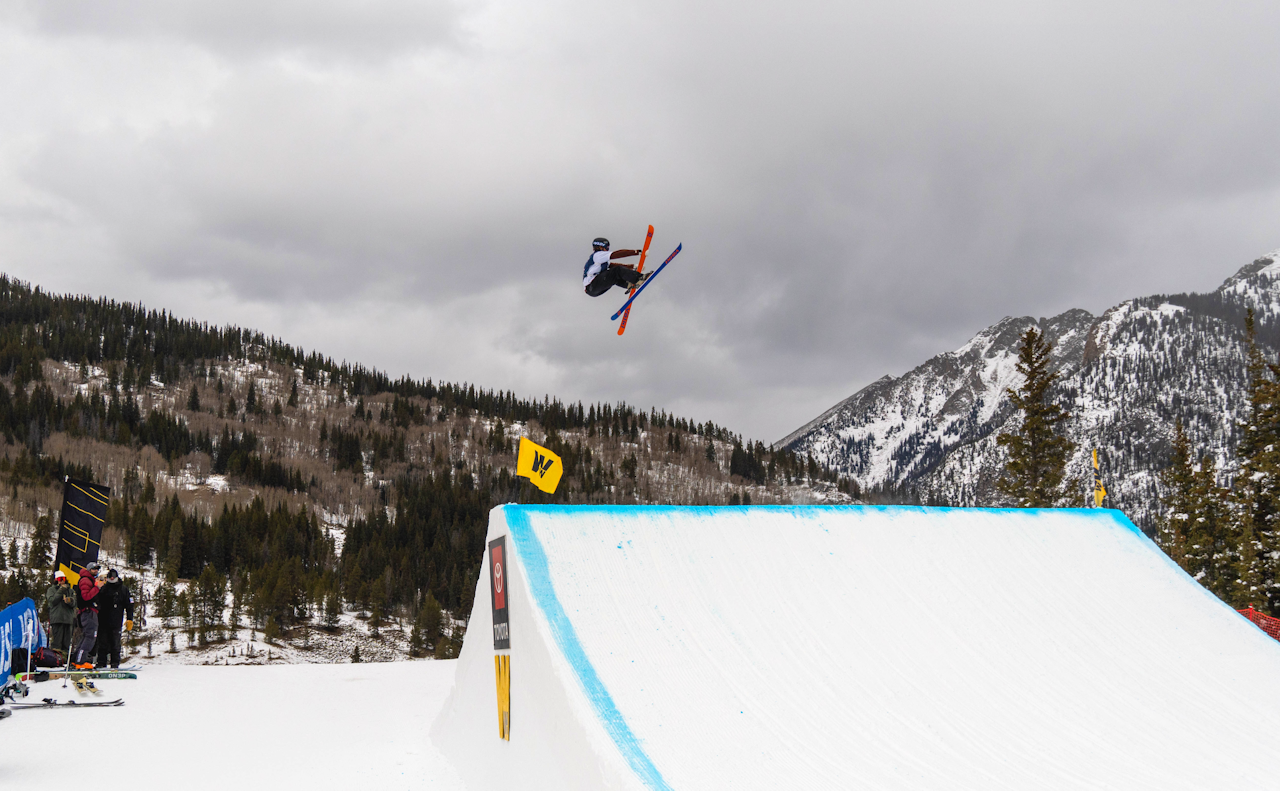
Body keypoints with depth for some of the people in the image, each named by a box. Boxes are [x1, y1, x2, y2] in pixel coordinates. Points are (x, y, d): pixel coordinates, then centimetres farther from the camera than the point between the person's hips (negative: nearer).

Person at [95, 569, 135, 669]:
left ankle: (115, 663, 3)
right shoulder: (103, 589, 13)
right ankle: (101, 662, 7)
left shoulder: (123, 590, 7)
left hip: (116, 623, -2)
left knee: (115, 643, -2)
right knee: (102, 643, 3)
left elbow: (129, 605, 7)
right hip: (103, 621, 2)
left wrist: (129, 619, 0)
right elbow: (97, 602, 20)